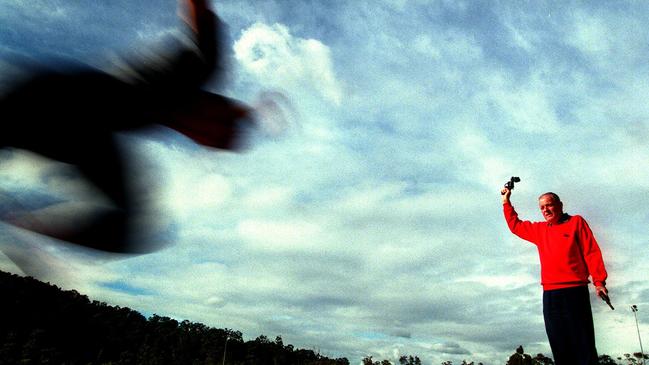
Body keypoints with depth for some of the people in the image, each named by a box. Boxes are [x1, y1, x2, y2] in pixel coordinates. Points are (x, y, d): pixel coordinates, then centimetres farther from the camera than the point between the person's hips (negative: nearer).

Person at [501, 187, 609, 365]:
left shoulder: (576, 222, 6)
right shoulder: (539, 229, 19)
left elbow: (592, 252, 0)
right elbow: (515, 225, 29)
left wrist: (599, 281, -8)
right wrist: (506, 202, 24)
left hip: (575, 290, -4)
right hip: (549, 294, 5)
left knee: (583, 344, -4)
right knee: (559, 345, 5)